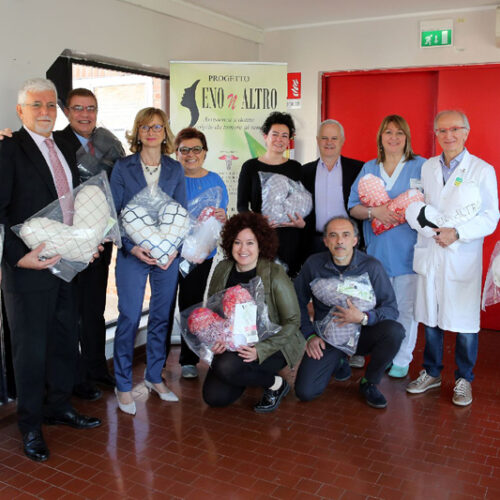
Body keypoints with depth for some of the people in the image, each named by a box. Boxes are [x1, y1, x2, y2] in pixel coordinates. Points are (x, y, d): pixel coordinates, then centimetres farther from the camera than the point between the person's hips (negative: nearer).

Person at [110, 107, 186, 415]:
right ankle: (124, 386, 13)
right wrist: (132, 247, -13)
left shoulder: (175, 169, 8)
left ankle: (155, 377, 25)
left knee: (162, 317, 9)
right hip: (132, 253, -2)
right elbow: (114, 213, -1)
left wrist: (175, 248, -7)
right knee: (129, 318, -2)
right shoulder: (123, 167, 2)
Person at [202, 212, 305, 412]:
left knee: (227, 367, -30)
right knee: (214, 397, -8)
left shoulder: (275, 273, -15)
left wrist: (260, 349, -24)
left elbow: (292, 321, -14)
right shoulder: (223, 269, -1)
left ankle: (276, 384, -3)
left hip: (271, 346, -5)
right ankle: (249, 374, 21)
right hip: (232, 345, 5)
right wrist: (215, 340, -11)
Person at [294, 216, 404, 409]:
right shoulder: (314, 264, -6)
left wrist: (364, 318, -29)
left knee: (395, 331, -31)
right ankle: (338, 362, 21)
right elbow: (298, 302, 5)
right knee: (305, 391, -14)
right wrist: (309, 335, -4)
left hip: (361, 333, 0)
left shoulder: (372, 266, -10)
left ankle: (369, 383, -4)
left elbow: (391, 308, -11)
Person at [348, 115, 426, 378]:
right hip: (377, 250, 3)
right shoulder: (369, 168, 11)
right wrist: (374, 211, -12)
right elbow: (353, 208, 6)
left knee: (406, 307, 3)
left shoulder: (421, 166, 3)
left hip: (408, 250, -2)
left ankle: (402, 360, 18)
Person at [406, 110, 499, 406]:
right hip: (429, 255, 4)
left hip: (463, 257, -3)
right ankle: (432, 373, 29)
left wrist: (457, 234, -18)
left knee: (465, 322, 3)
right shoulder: (427, 167, 10)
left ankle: (464, 379, 22)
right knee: (430, 317, 12)